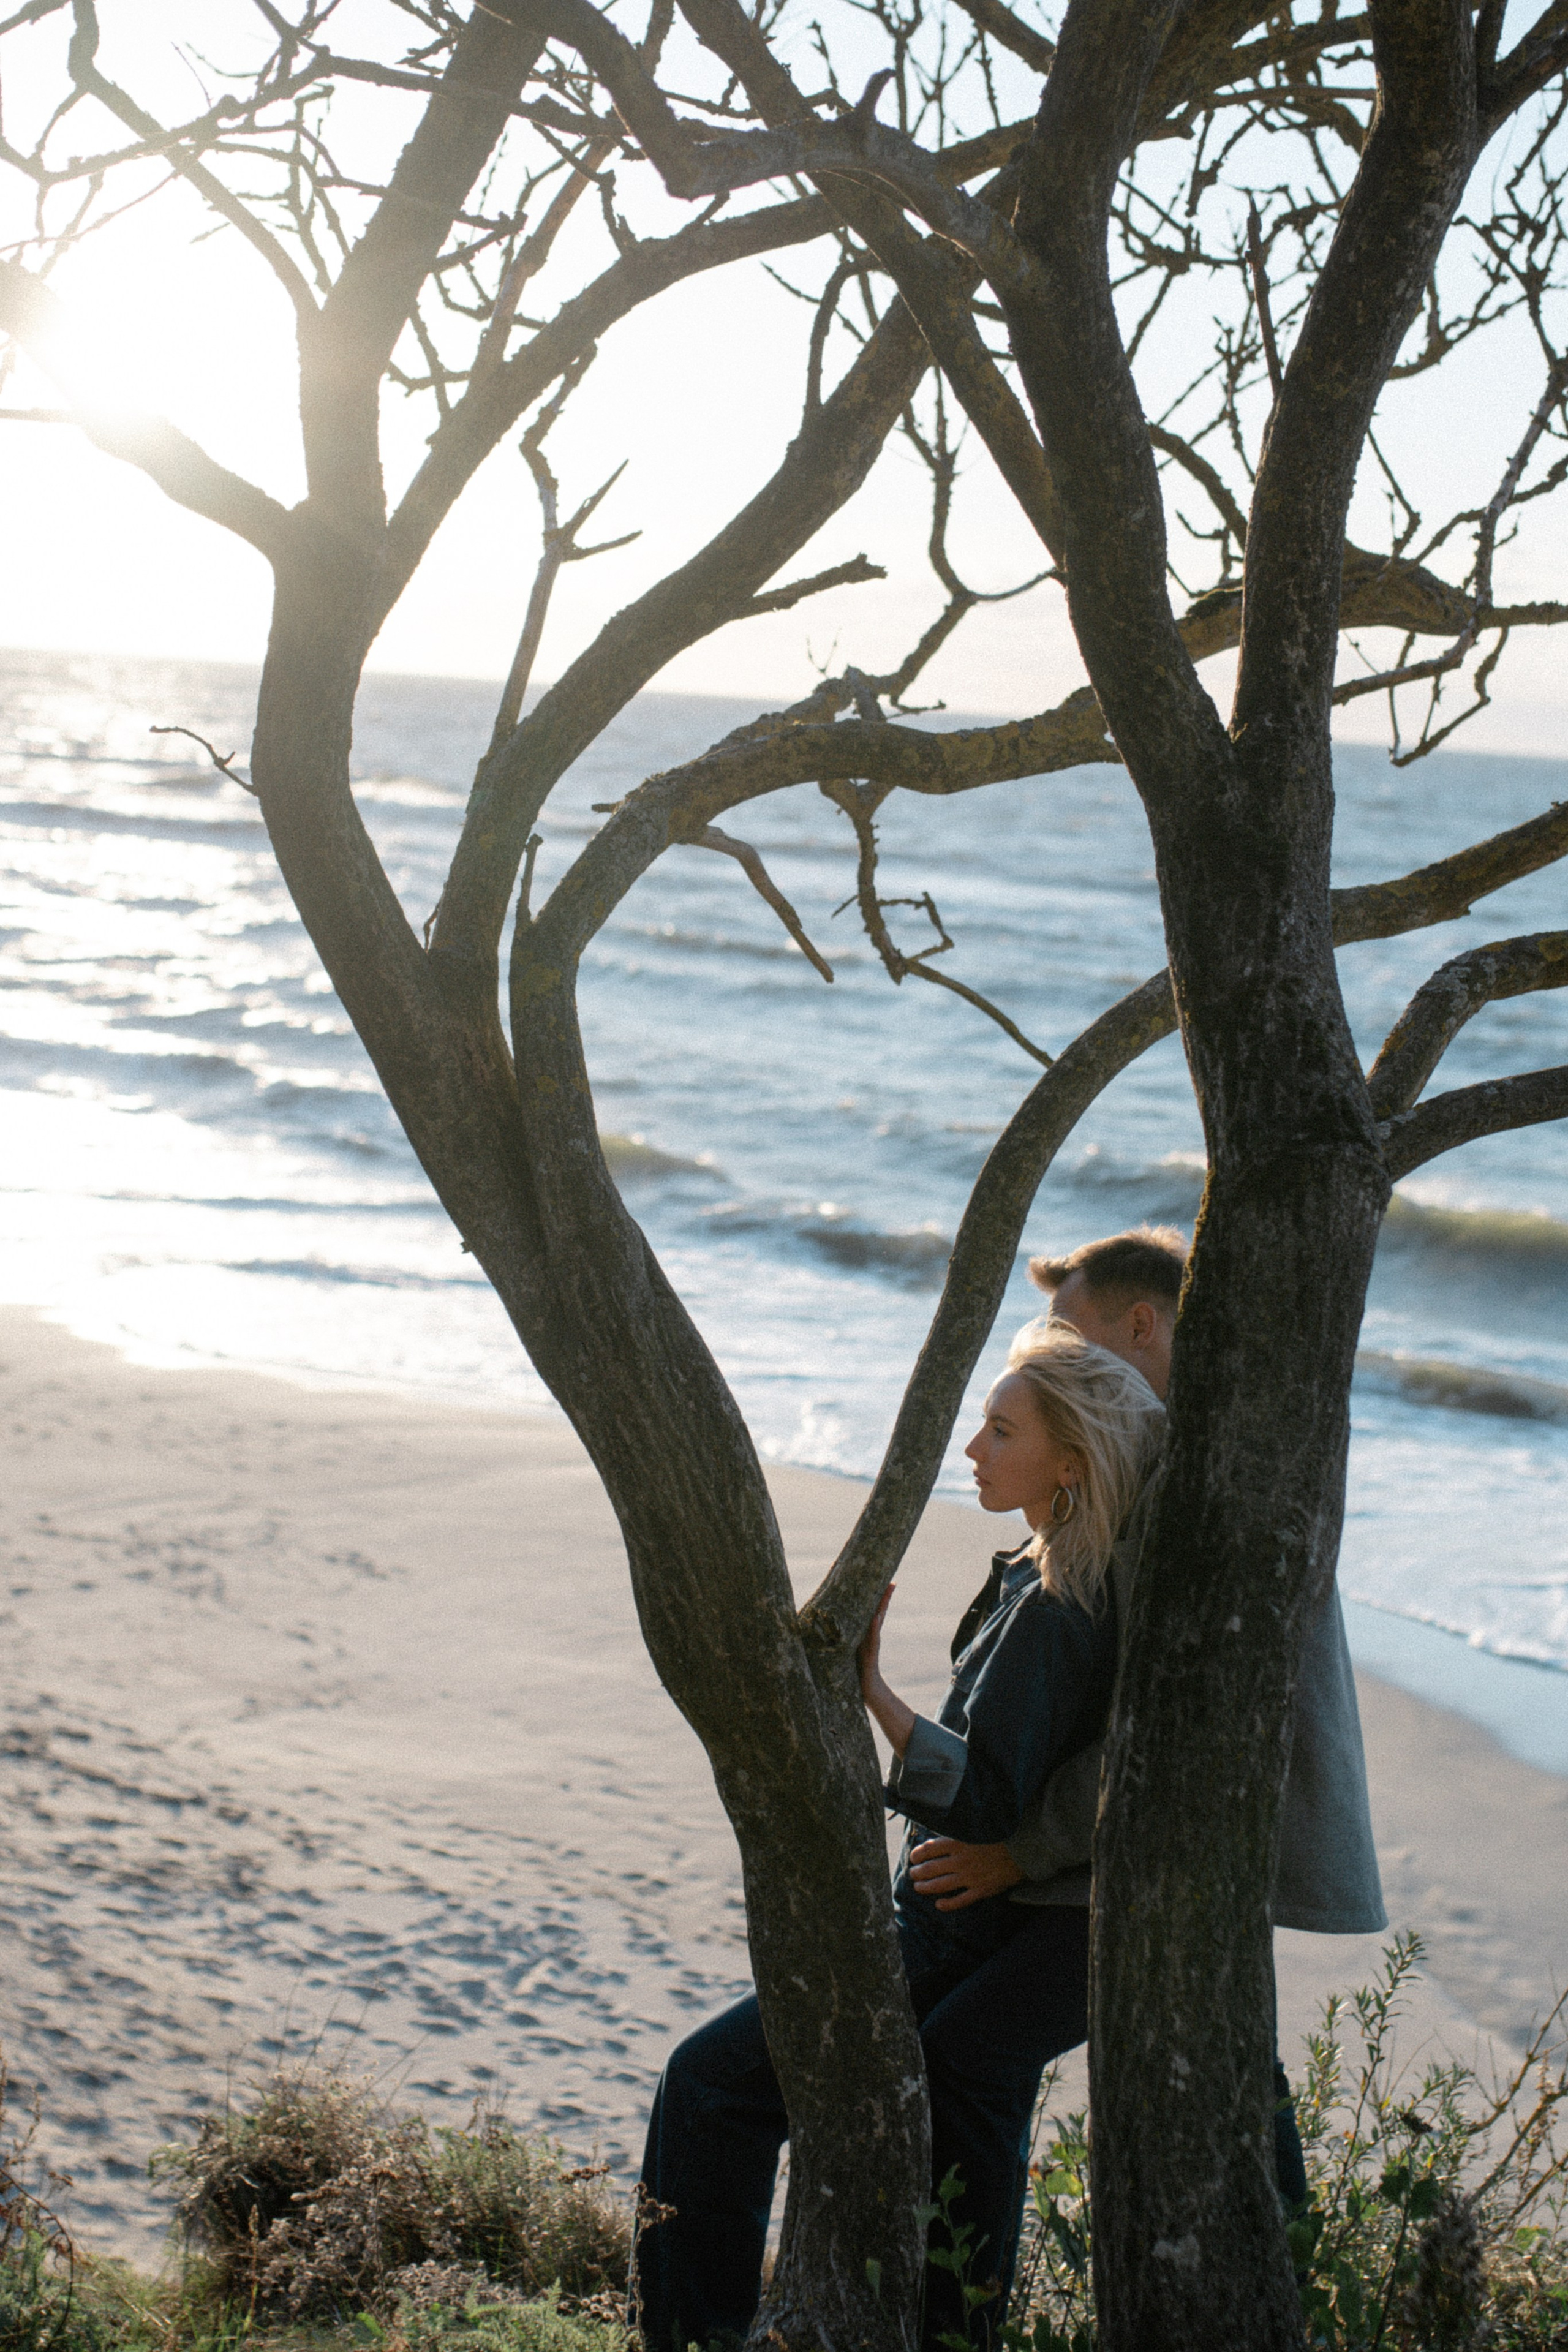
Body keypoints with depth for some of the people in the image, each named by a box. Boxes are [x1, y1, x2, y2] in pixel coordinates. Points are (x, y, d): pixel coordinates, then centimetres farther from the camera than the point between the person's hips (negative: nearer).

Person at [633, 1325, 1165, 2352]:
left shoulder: (1048, 1616, -25)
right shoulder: (1102, 1588, 3)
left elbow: (987, 1807, -30)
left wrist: (876, 1692, -37)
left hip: (961, 1950, -10)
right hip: (1026, 1959, 10)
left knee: (712, 2082, -4)